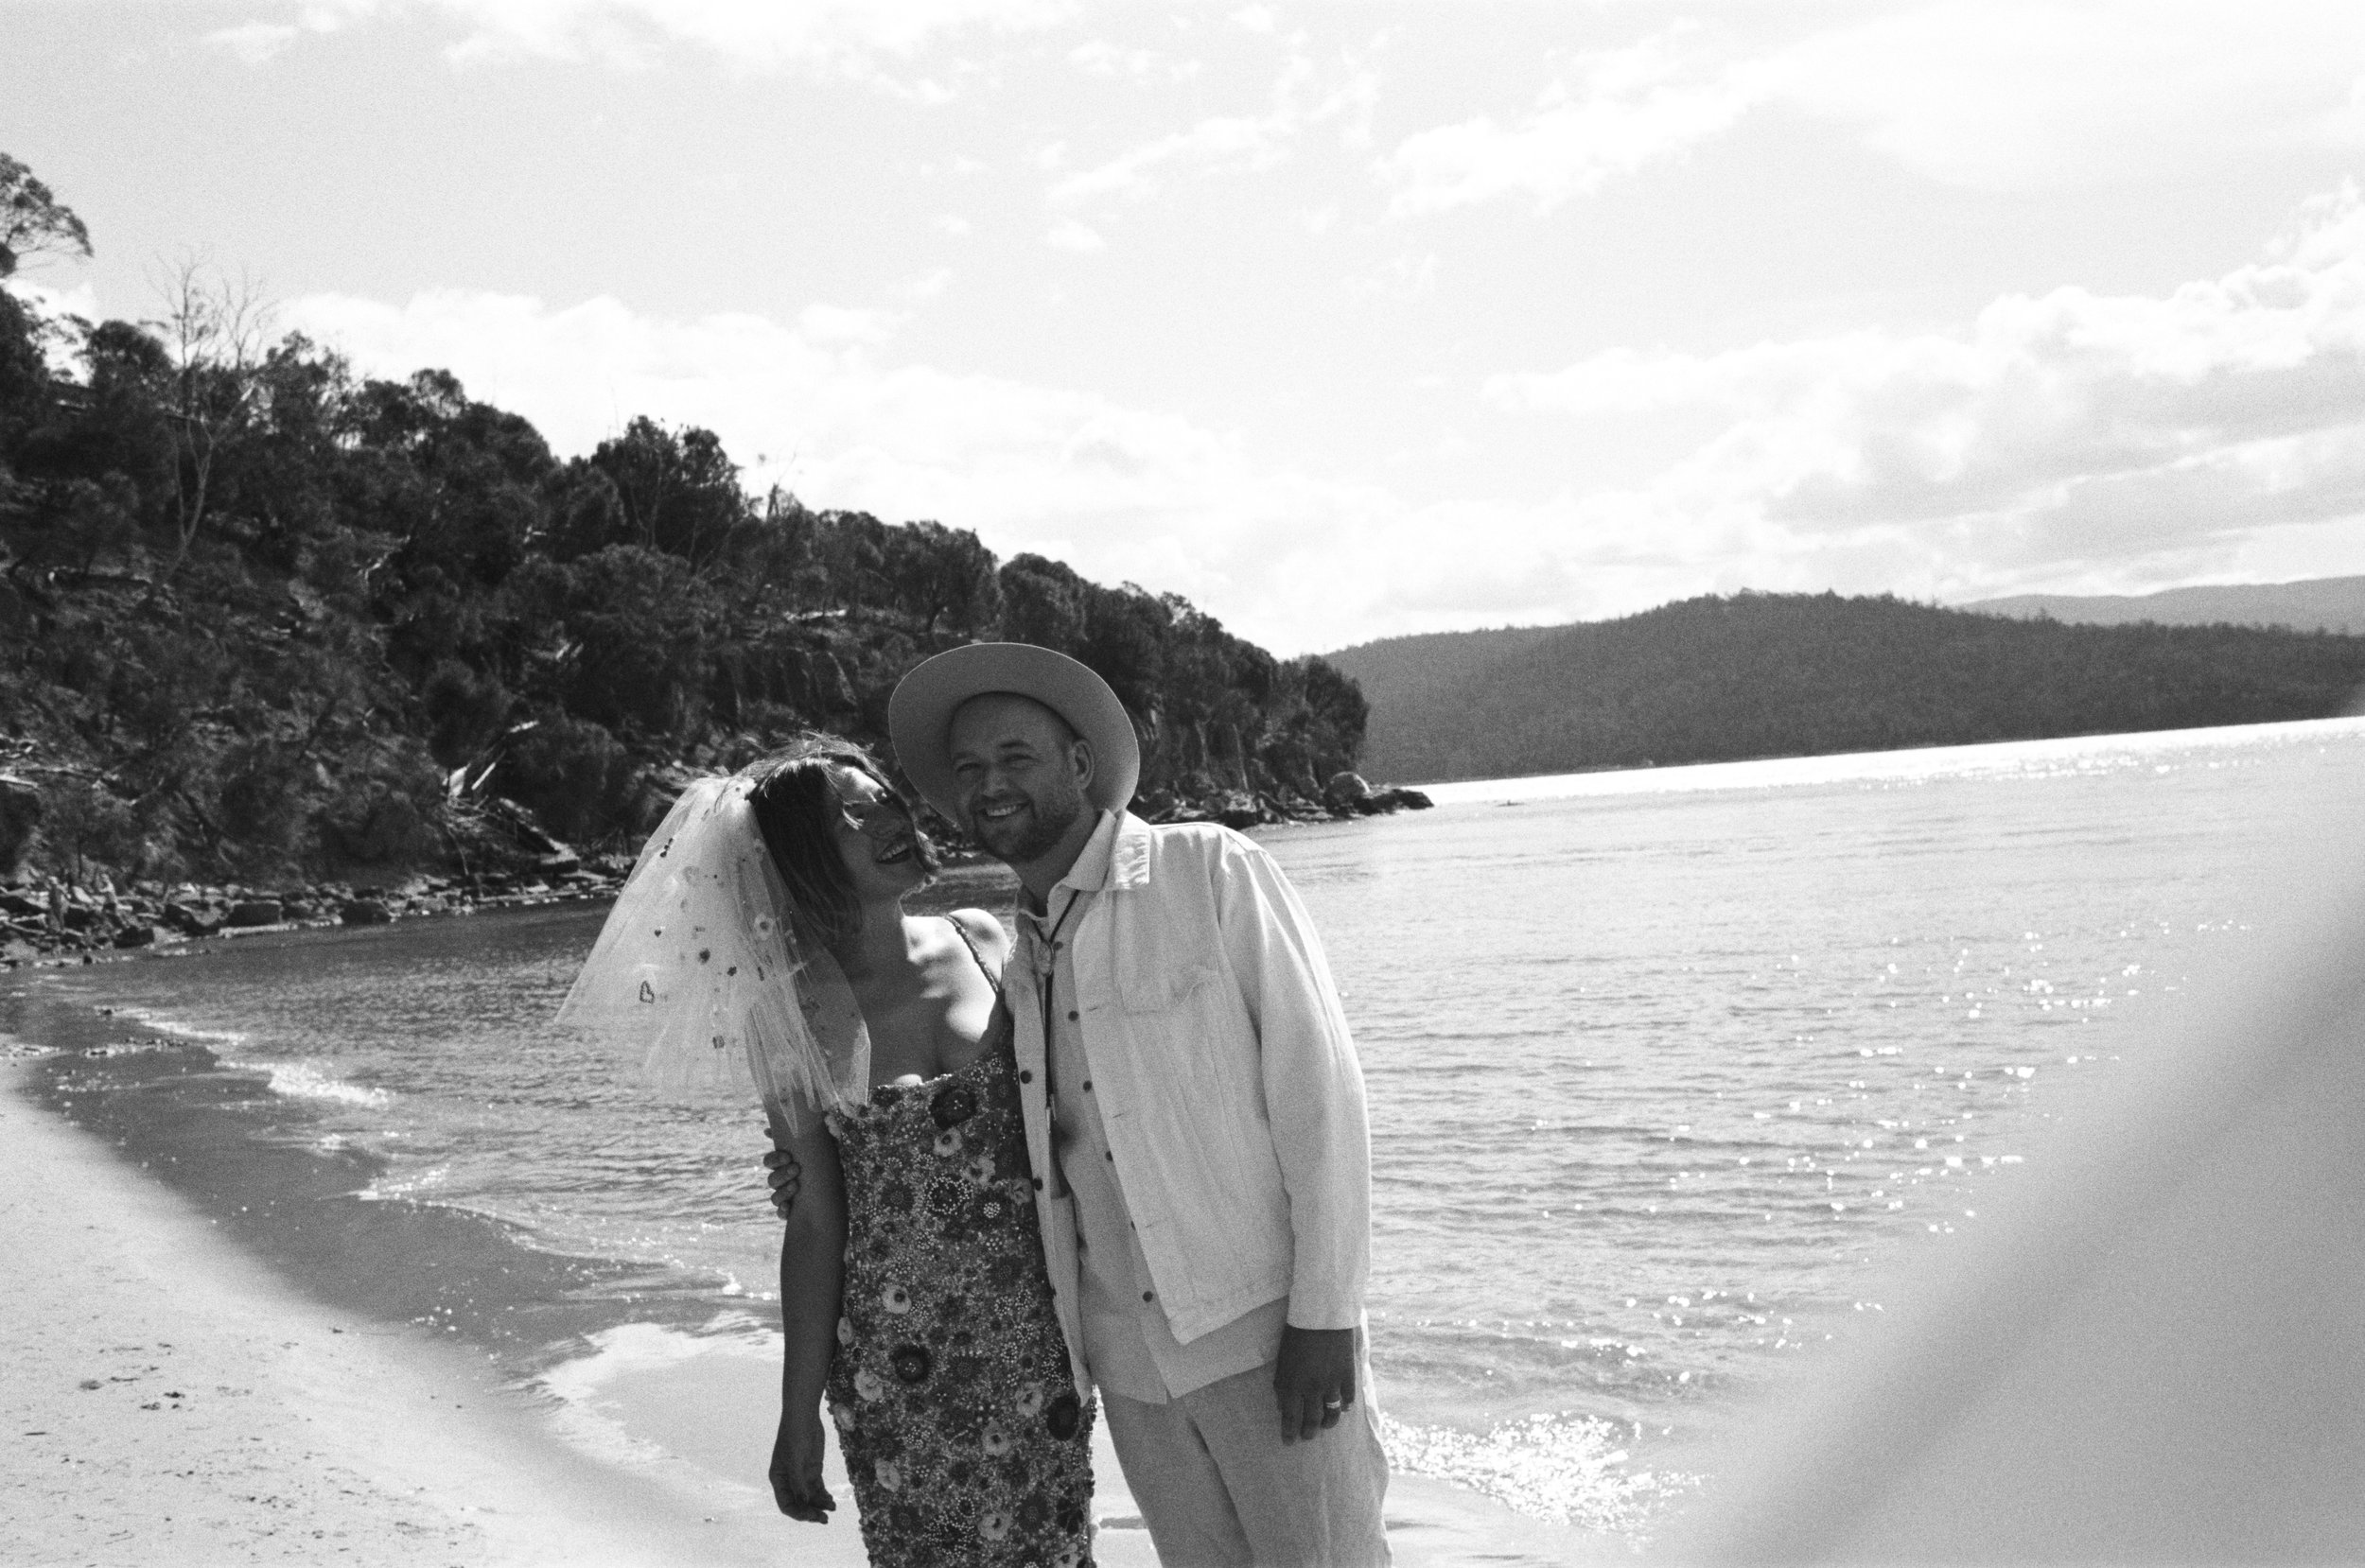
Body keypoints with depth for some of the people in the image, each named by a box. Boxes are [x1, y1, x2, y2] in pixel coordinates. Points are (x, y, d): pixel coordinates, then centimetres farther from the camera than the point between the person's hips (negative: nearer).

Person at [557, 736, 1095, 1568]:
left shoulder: (984, 942, -1)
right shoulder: (796, 1015, -6)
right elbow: (816, 1220, -3)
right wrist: (800, 1413, -1)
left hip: (1039, 1332, 2)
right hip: (894, 1361, -2)